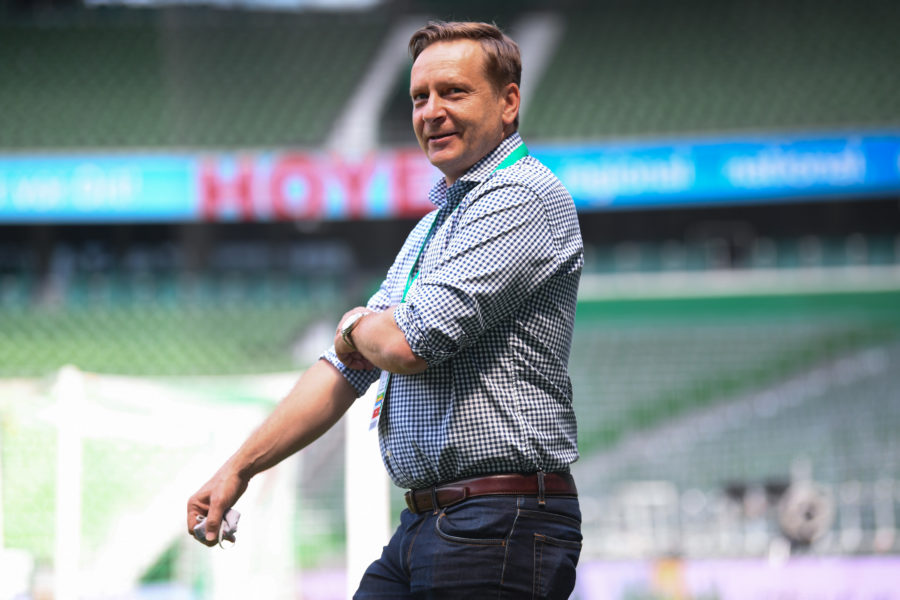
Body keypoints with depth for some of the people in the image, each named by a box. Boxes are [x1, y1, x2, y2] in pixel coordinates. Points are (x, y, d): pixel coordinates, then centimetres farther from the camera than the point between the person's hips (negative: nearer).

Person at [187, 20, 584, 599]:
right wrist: (238, 468, 20)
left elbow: (410, 344, -19)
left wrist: (356, 326, 5)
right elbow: (347, 370, 26)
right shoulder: (431, 229, 23)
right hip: (422, 529, 9)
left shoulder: (523, 195, -9)